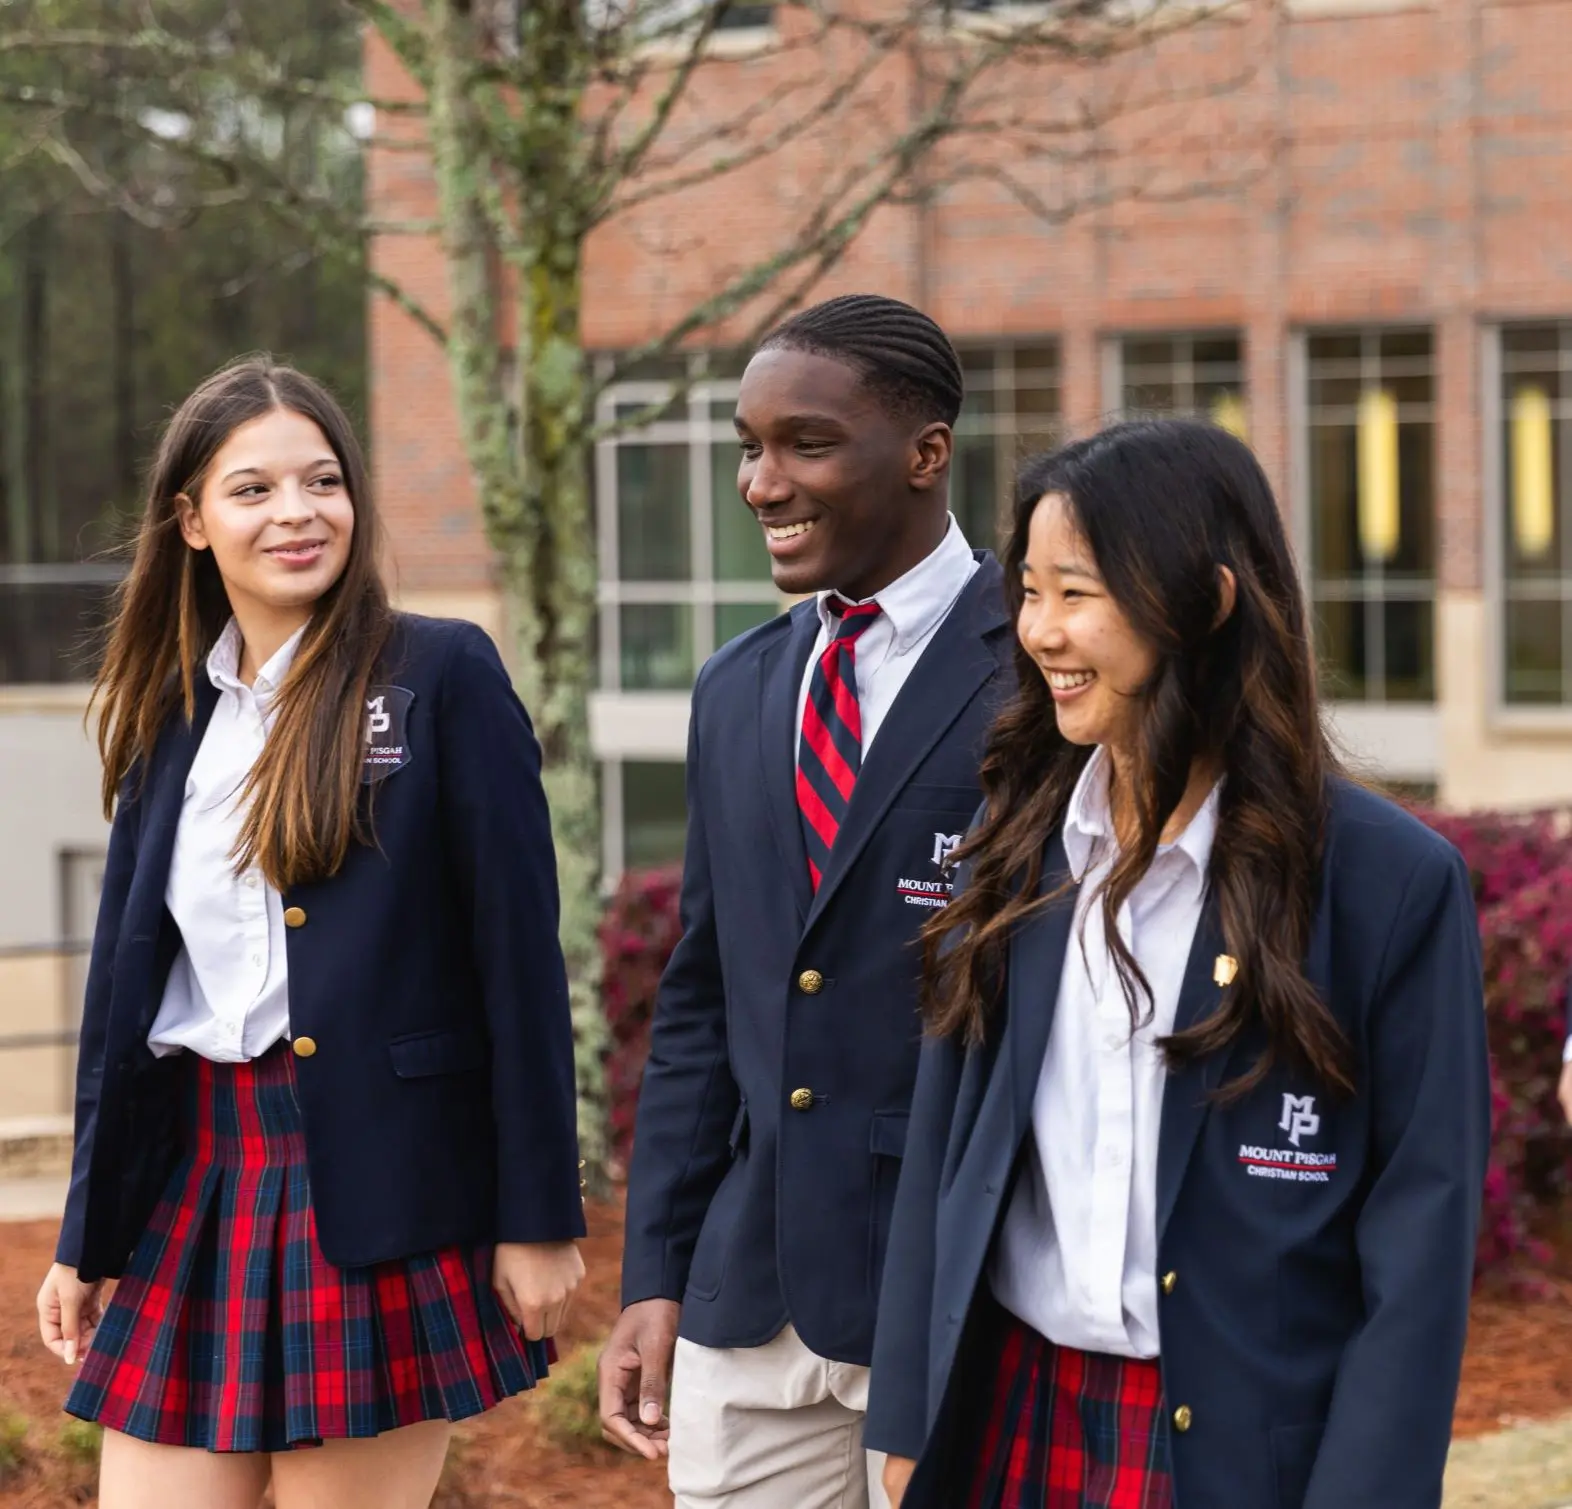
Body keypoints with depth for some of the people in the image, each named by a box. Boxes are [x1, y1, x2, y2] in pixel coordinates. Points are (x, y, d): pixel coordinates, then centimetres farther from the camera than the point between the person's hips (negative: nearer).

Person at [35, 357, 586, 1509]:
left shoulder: (443, 677, -4)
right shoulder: (173, 712, 12)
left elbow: (521, 957, -7)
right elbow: (127, 977, 15)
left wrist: (539, 1217, -10)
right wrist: (87, 1238, 16)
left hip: (382, 1194, -5)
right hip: (196, 1179, 5)